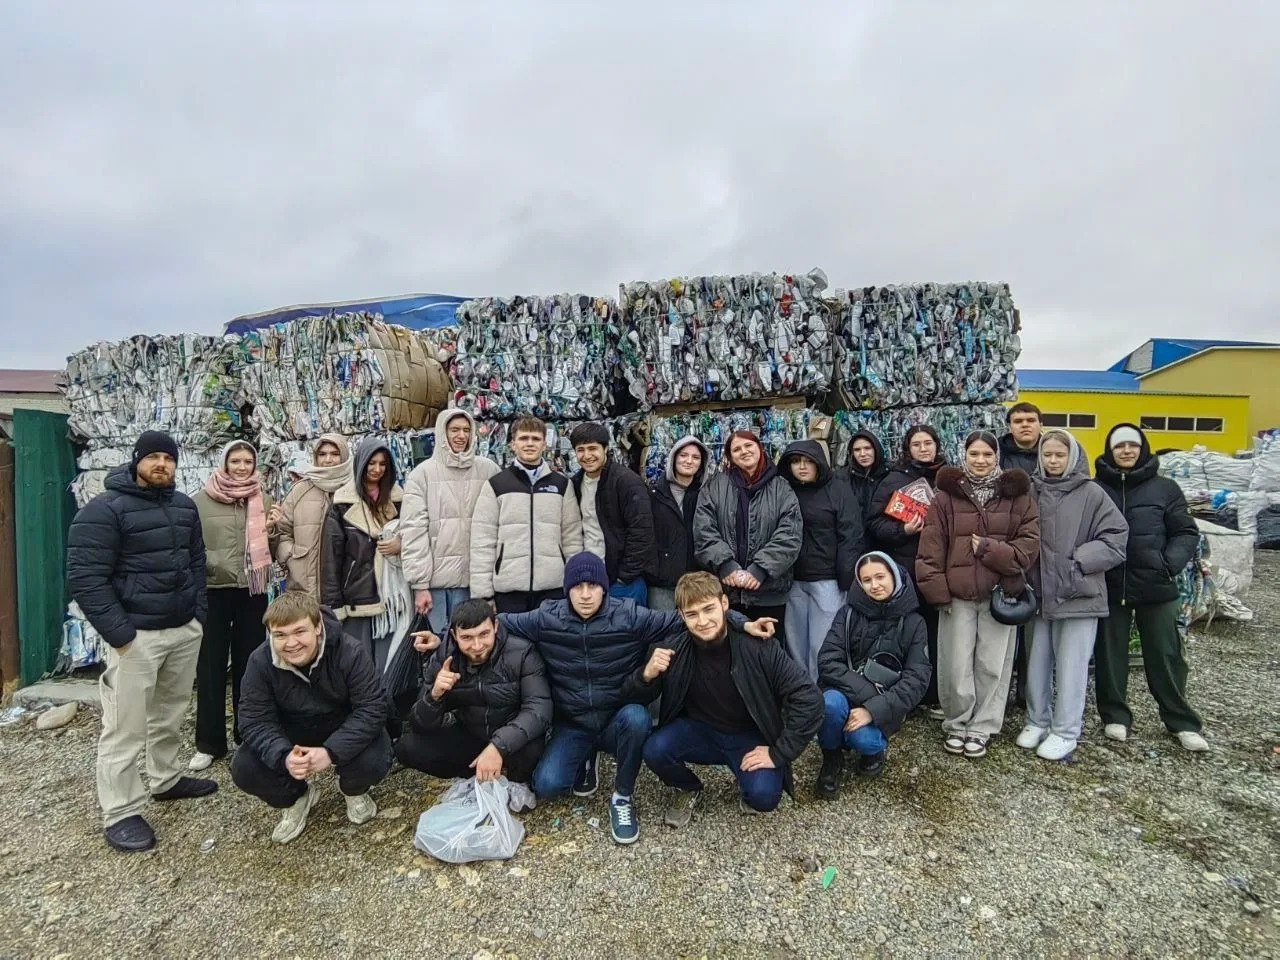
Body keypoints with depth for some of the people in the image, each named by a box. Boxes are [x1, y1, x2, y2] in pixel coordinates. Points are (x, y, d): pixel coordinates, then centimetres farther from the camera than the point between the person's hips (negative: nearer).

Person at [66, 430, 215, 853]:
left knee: (171, 714, 17)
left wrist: (200, 613, 9)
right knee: (126, 727, 0)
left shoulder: (184, 506, 11)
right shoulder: (104, 509, -10)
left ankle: (166, 780, 34)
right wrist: (119, 633, -17)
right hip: (136, 635, -6)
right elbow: (85, 577, -15)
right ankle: (120, 814, 11)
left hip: (185, 629, 6)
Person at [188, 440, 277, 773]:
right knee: (211, 666, 6)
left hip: (252, 592, 2)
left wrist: (271, 530, -11)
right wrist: (205, 563, -16)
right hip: (213, 591, -2)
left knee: (249, 663, 12)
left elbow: (270, 551, 7)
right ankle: (209, 743, 18)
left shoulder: (263, 501, 5)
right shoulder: (201, 500, -3)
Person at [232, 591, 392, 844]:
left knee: (374, 763, -30)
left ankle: (353, 791, 11)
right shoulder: (261, 662, -20)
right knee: (243, 769, -20)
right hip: (291, 735, 3)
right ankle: (297, 796, 12)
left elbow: (372, 708, -28)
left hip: (345, 731, -2)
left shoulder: (350, 652, -29)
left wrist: (331, 751, -40)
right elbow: (255, 719, -18)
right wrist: (283, 756, -37)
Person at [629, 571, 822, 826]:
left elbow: (809, 699, -22)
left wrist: (778, 754, -21)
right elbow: (634, 700, -8)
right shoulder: (673, 648, -19)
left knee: (763, 796, -27)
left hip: (749, 738, -1)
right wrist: (647, 675, -31)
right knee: (655, 750, -26)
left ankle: (748, 783, 12)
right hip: (699, 731, 2)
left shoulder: (758, 647, -25)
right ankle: (688, 790, 9)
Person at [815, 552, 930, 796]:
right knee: (831, 703, -34)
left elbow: (917, 678, -11)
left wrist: (874, 709, -23)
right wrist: (866, 692, -23)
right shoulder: (849, 612, -3)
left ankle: (877, 748, 7)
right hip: (846, 693, 1)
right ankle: (832, 760, -3)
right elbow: (828, 662, -10)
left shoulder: (913, 622, -2)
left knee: (862, 738, -31)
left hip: (883, 706, 0)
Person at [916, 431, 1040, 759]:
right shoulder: (947, 494, 1)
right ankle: (956, 725, 23)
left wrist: (989, 548, -14)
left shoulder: (1017, 495, 4)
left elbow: (1030, 544, -2)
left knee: (992, 665, 8)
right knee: (957, 665, 4)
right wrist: (937, 589, -9)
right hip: (957, 594, 0)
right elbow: (931, 548, -2)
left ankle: (981, 728, 24)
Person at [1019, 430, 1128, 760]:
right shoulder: (1032, 491, 3)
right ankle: (1037, 722, 28)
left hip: (1078, 594, -3)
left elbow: (1116, 537, -6)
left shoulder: (1091, 493, -5)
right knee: (1037, 662, 13)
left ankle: (1065, 732, 18)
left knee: (1071, 666, 5)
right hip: (1039, 592, 3)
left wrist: (1078, 562, -14)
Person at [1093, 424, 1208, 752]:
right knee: (1110, 655, 9)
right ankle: (1115, 715, 24)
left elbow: (1187, 533, 4)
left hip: (1155, 586, 0)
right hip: (1109, 586, 0)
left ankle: (1182, 721, 24)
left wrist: (1170, 564, -11)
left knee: (1165, 655, 8)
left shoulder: (1165, 488, 1)